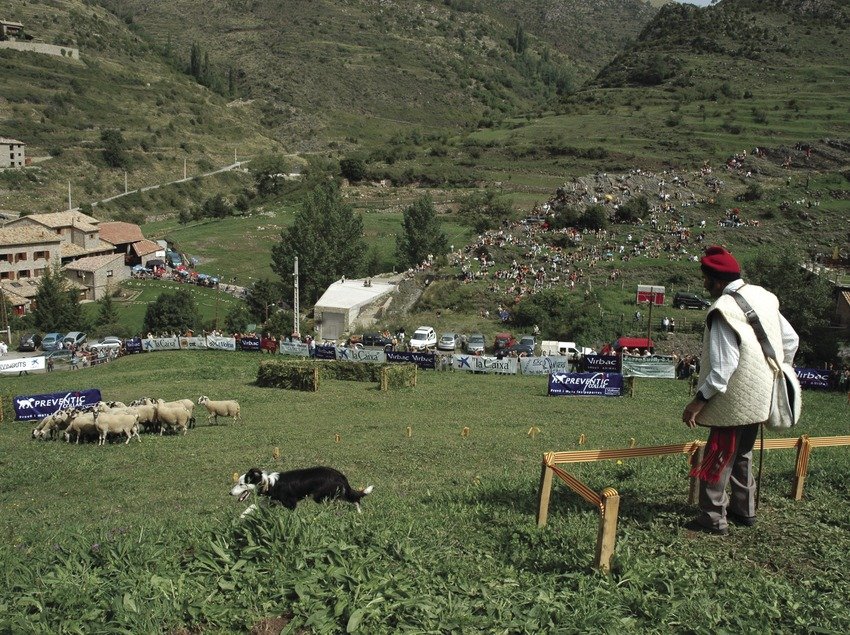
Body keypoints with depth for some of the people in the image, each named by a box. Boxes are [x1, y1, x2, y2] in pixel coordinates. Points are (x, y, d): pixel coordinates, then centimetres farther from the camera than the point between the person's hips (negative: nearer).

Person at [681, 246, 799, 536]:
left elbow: (723, 365, -25)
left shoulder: (725, 309, -22)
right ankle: (744, 509, 32)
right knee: (742, 454, 21)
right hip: (759, 398, 9)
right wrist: (774, 375, 21)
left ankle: (713, 518, 8)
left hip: (735, 400, -9)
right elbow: (790, 340, 11)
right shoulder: (763, 297, 3)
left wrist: (699, 400, -20)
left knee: (718, 456, 2)